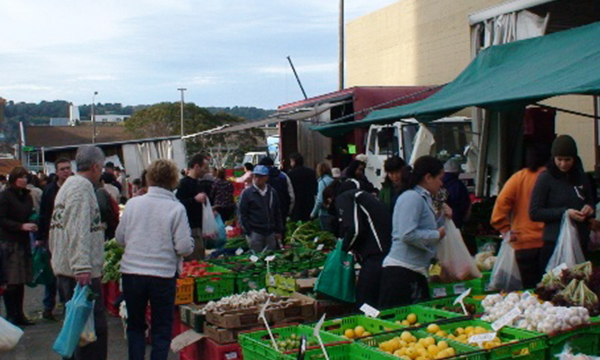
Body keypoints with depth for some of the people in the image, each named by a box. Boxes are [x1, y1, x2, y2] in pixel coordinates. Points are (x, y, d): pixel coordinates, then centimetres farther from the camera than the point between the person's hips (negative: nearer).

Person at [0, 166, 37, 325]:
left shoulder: (26, 196, 13)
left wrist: (32, 225, -1)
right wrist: (21, 226, -18)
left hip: (23, 242, 6)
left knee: (21, 281, 8)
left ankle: (19, 314, 15)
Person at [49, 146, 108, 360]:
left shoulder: (67, 185, 20)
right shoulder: (83, 186, -12)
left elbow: (55, 228, 25)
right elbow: (78, 231, -23)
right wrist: (82, 267, -28)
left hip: (64, 270, 11)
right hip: (82, 272, -11)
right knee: (95, 328, -8)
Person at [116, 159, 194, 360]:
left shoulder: (133, 203, -2)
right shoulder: (176, 208, -11)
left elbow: (120, 238, 4)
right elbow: (184, 247, -13)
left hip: (132, 271, 3)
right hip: (163, 274, -2)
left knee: (135, 326, 20)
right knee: (161, 328, 13)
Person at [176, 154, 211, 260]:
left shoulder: (199, 183, 18)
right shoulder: (184, 183, -12)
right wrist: (195, 199, -29)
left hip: (198, 227, 10)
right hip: (190, 228, -10)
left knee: (200, 259, 12)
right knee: (195, 261, -12)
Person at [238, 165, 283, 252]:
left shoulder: (273, 193, 10)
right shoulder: (247, 193, -2)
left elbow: (278, 213, 15)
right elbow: (242, 214, -2)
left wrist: (279, 231, 10)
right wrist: (248, 232, -8)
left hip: (271, 233, 4)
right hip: (255, 233, -4)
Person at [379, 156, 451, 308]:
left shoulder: (424, 198, 19)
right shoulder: (412, 197, -11)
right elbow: (408, 235, -22)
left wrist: (443, 218, 14)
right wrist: (437, 235, -10)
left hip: (416, 272, 10)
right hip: (402, 271, -10)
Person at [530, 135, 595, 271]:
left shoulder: (581, 177, 10)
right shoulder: (546, 178, -4)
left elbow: (591, 202, 24)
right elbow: (534, 213, -7)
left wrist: (589, 209, 0)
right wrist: (564, 212, -15)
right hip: (554, 244, -4)